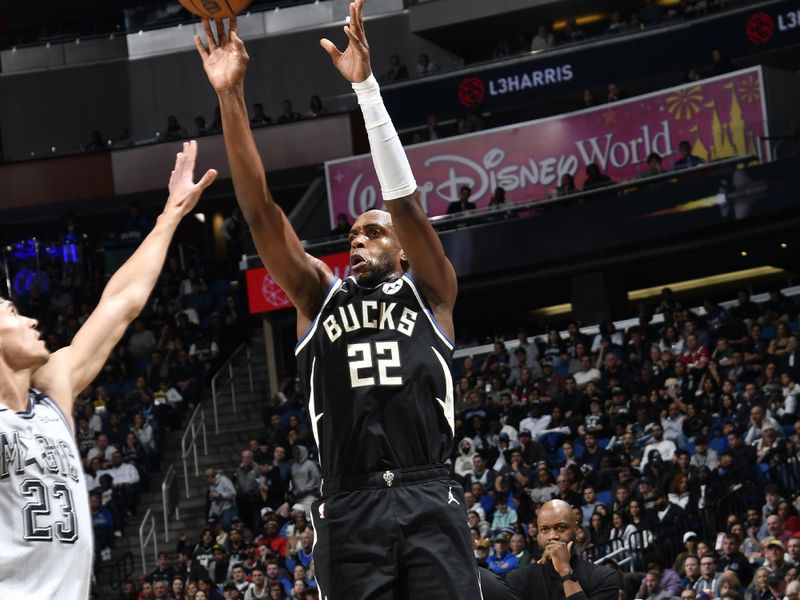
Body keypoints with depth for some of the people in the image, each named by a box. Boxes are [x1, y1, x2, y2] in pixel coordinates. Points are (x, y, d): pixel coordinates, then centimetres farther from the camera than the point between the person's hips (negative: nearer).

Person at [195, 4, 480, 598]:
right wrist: (231, 96, -1)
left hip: (428, 501, -2)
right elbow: (259, 208, 8)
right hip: (348, 508, 2)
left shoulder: (428, 293, 12)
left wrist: (366, 87, -10)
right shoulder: (319, 294, 17)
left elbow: (404, 199, -2)